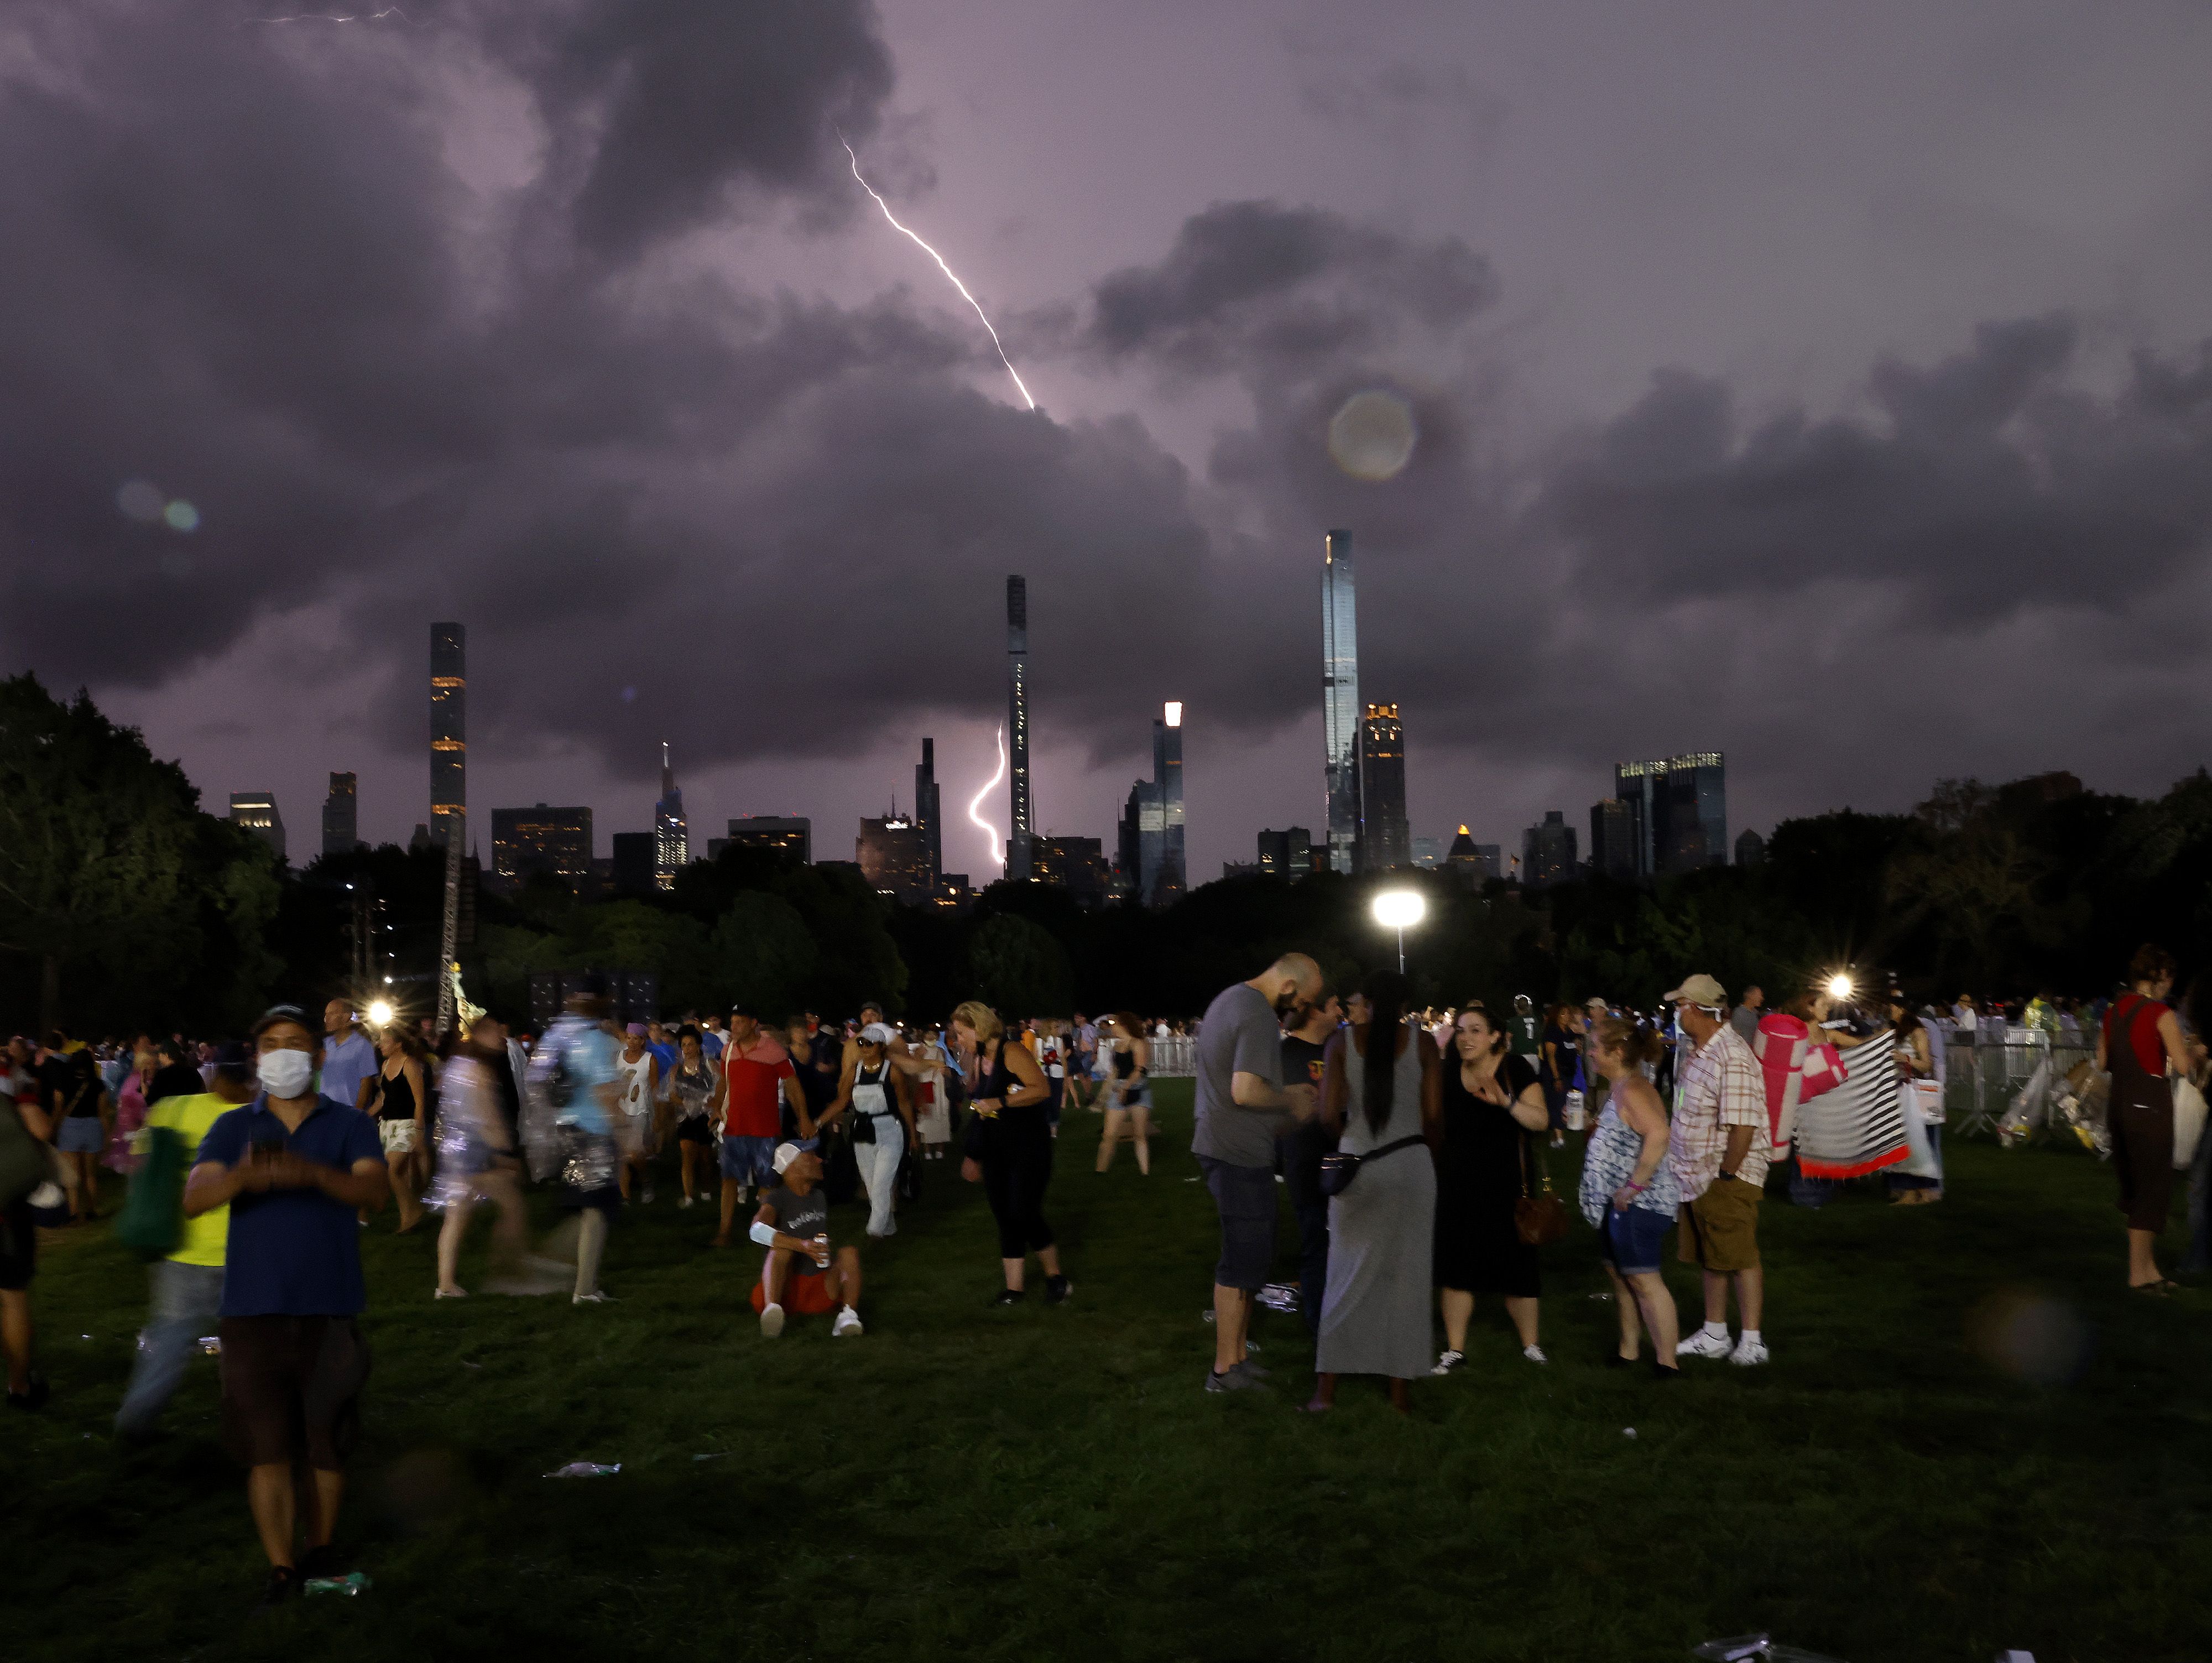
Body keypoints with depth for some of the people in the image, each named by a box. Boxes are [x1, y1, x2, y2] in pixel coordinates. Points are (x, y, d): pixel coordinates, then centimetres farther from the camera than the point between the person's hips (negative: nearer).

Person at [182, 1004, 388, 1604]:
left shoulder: (349, 1124, 4)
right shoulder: (233, 1127, 8)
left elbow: (374, 1190, -14)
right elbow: (193, 1199, -8)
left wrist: (311, 1172, -34)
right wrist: (242, 1176, -31)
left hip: (330, 1312, 0)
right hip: (254, 1311, 0)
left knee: (325, 1445, 9)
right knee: (266, 1450, -4)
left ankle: (320, 1554, 27)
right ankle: (282, 1573, 4)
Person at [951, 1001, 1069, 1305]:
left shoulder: (1011, 1053, -15)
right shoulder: (980, 1061, 11)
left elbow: (1042, 1089, -23)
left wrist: (1000, 1102, -26)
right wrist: (973, 1156, 21)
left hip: (1029, 1146, -8)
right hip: (996, 1151, 8)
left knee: (1024, 1216, -11)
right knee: (1006, 1219, 6)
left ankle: (1056, 1279, 7)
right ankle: (1013, 1288, 10)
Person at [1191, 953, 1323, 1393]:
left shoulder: (1230, 998, 14)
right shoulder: (1259, 1016, -18)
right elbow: (1246, 1092, -27)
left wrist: (1288, 1095, 18)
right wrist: (1291, 1102, -10)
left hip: (1217, 1143, 10)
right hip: (1241, 1155, -10)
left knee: (1250, 1257, 17)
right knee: (1243, 1261, -3)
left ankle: (1237, 1353, 24)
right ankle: (1227, 1369, 5)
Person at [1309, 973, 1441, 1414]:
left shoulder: (1342, 1042, 0)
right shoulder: (1422, 1042, -1)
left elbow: (1329, 1116, -3)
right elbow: (1434, 1117, -4)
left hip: (1357, 1165, 1)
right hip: (1410, 1165, -1)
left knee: (1347, 1277, 9)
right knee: (1405, 1278, 8)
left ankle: (1326, 1389, 9)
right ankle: (1398, 1393, 13)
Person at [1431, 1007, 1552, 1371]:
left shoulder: (1515, 1069, -10)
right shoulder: (1448, 1071, 0)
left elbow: (1541, 1120, -16)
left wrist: (1507, 1102, -31)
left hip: (1505, 1184, -3)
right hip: (1456, 1185, 3)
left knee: (1515, 1264, 6)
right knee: (1454, 1266, 4)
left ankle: (1530, 1342, 25)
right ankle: (1455, 1349, 13)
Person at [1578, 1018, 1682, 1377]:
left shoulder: (1632, 1090, -19)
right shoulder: (1619, 1089, 12)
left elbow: (1658, 1134, -34)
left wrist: (1635, 1185, -29)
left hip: (1637, 1203, -11)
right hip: (1617, 1203, 11)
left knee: (1643, 1278, -7)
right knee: (1619, 1274, 17)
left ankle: (1667, 1362, -2)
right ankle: (1627, 1351, 27)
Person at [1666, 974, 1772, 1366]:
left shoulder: (1732, 1057, -21)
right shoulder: (1698, 1052, 10)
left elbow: (1742, 1125, -25)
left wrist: (1725, 1175, -19)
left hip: (1728, 1178, -9)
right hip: (1697, 1178, 9)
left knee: (1740, 1258, 0)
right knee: (1710, 1259, 16)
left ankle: (1752, 1342, 10)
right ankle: (1714, 1337, 26)